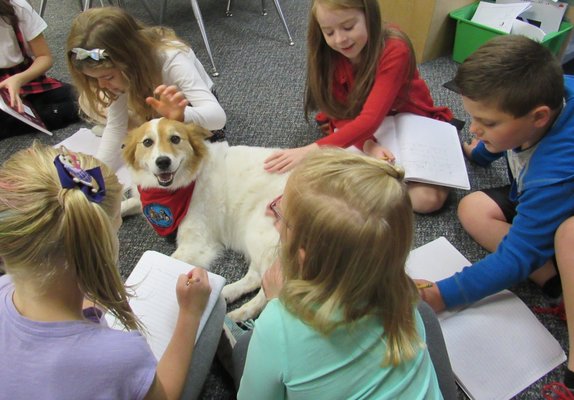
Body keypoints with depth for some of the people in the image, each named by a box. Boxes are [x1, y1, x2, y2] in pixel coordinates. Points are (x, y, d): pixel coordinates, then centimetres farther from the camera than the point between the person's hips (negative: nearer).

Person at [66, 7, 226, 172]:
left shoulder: (171, 59, -39)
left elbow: (218, 117, -47)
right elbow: (115, 126, -19)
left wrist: (181, 115, -67)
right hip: (154, 113, 4)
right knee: (89, 101, -14)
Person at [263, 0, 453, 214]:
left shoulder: (395, 50, -28)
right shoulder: (328, 53, -14)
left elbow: (371, 119, -38)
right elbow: (341, 113, -14)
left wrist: (313, 149, -50)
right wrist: (367, 145, -36)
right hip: (359, 129, 2)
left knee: (430, 198, -26)